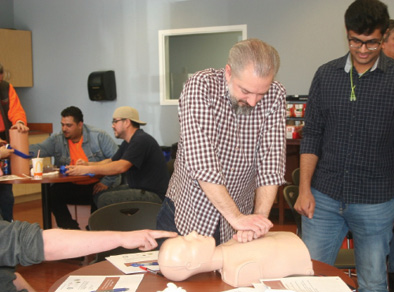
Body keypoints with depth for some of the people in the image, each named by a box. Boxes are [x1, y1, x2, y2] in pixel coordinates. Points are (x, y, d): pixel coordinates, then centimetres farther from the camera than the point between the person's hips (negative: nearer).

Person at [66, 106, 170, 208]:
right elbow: (111, 161, 18)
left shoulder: (141, 140, -18)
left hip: (154, 194, -10)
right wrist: (88, 164, -1)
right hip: (138, 188, 10)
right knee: (98, 195, 4)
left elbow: (121, 167, -28)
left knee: (105, 199, -21)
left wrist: (87, 169, -25)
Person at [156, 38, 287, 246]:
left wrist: (259, 217, -27)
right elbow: (201, 162, -29)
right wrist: (236, 217, -31)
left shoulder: (275, 96, -11)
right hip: (186, 214, -2)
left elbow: (271, 162, -15)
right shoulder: (200, 86, -21)